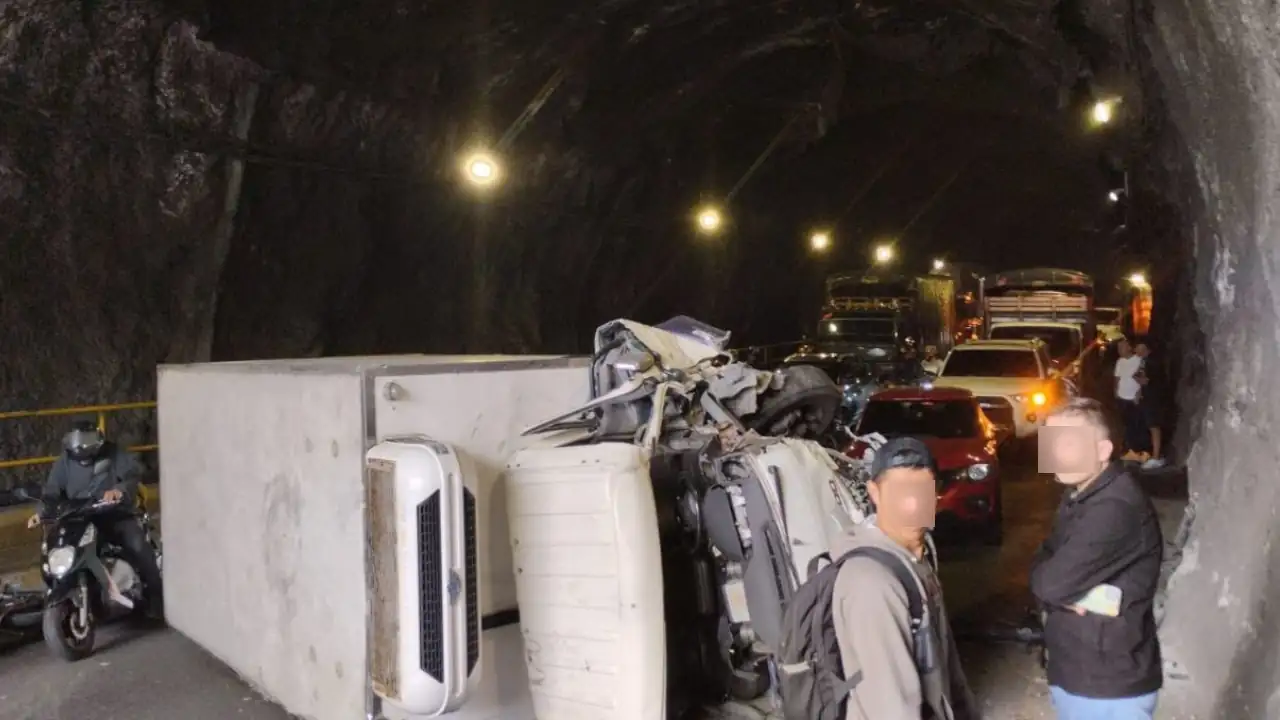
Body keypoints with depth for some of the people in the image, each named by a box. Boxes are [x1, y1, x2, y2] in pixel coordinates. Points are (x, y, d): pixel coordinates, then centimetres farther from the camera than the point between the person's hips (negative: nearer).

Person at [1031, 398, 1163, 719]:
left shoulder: (1116, 508, -24)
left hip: (1112, 686, -8)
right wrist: (1076, 593, -14)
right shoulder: (1078, 496, 9)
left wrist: (1068, 591, -5)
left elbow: (1052, 581, -27)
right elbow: (1044, 566, 7)